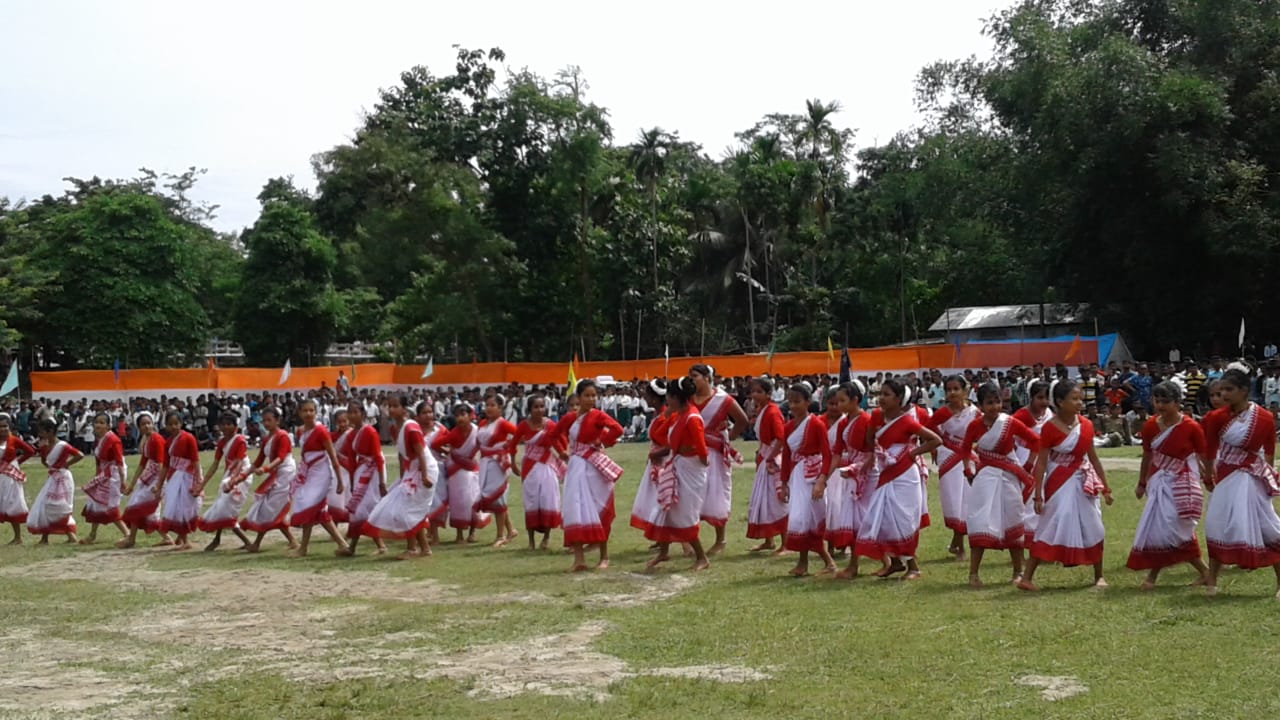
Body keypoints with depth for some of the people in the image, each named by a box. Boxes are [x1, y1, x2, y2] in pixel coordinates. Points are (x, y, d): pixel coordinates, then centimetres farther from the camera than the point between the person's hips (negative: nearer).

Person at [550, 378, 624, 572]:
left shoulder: (598, 415, -8)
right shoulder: (570, 417, 6)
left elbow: (617, 429, -24)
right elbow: (557, 432, 22)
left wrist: (601, 441, -14)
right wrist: (567, 448, 12)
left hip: (594, 467, -4)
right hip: (576, 467, 4)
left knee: (597, 511, 5)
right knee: (575, 511, -4)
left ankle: (604, 557, 18)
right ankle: (579, 559, -5)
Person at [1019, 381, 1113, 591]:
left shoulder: (1086, 425, -1)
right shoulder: (1050, 428, -15)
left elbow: (1093, 457, 8)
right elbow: (1041, 463, -12)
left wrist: (1104, 487, 11)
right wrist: (1038, 495, -14)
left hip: (1083, 482, 5)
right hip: (1059, 483, -5)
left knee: (1093, 529, 8)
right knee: (1051, 529, -6)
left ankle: (1099, 576, 24)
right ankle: (1027, 578, -2)